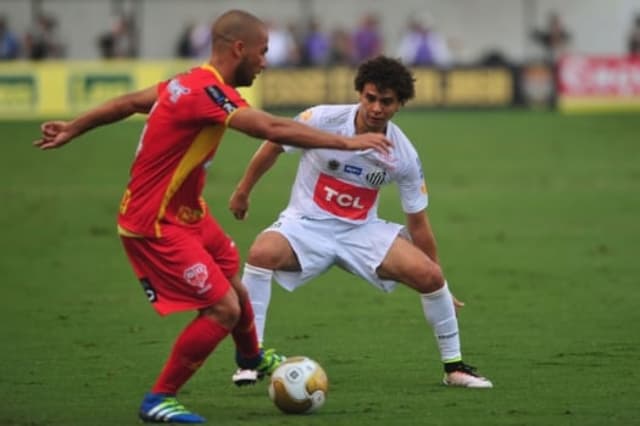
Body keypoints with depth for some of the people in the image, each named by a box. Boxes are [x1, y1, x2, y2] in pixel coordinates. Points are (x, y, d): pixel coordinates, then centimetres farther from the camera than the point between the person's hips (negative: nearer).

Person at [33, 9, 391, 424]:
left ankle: (252, 358, 52)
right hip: (155, 226, -10)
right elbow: (274, 129, -36)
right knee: (224, 309, -12)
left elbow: (129, 102, 14)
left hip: (186, 214, 10)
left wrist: (73, 128, 26)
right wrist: (348, 142, -31)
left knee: (233, 284, 23)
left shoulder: (192, 83, 2)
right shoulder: (207, 92, -28)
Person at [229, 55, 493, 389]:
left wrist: (438, 286, 7)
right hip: (307, 224, -2)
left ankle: (454, 367, 3)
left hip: (362, 231, 2)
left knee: (429, 275, -17)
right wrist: (243, 191, 11)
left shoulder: (404, 156, -10)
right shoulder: (322, 120, -17)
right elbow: (274, 146, 2)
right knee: (262, 252, -35)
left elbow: (417, 222, 1)